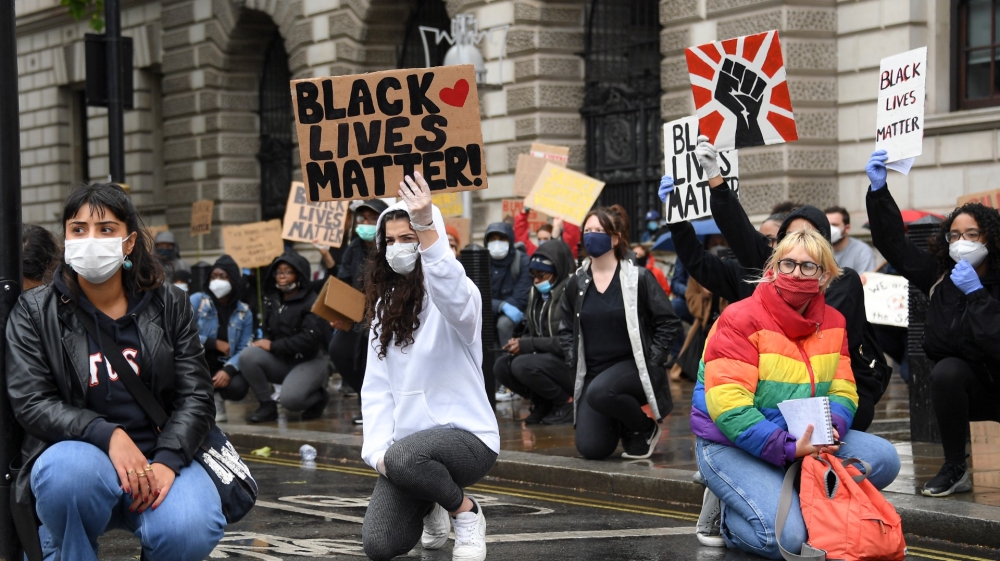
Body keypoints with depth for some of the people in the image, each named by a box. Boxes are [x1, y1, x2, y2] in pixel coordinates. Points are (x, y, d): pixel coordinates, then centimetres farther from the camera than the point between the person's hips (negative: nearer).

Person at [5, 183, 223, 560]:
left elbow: (195, 395, 1)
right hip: (78, 453, -1)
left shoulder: (169, 306, 7)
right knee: (70, 473, -38)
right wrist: (108, 435, -24)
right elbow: (31, 402, -8)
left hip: (160, 456, 1)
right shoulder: (34, 312, 2)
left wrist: (167, 460, -18)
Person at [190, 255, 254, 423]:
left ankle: (216, 398, 9)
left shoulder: (244, 312, 3)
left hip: (224, 367, 2)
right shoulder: (197, 301, -4)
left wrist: (228, 370, -24)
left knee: (238, 388, -32)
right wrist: (215, 343, -16)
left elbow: (244, 349, -4)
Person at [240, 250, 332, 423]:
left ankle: (319, 397, 4)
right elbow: (268, 331, 16)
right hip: (281, 361, 6)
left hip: (310, 361, -6)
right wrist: (264, 342, -10)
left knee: (290, 399, -32)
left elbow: (310, 339, -22)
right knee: (247, 356, -22)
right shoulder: (272, 300, 10)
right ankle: (267, 405, -8)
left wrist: (273, 346, -20)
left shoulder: (311, 302, -12)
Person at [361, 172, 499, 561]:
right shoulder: (385, 306, 10)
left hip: (466, 436, -6)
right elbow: (376, 387, 7)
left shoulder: (456, 297, -8)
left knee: (403, 458, -38)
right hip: (407, 444, 6)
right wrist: (377, 451, -8)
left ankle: (466, 513, -7)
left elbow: (451, 289, -36)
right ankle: (429, 508, 21)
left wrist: (426, 226, -51)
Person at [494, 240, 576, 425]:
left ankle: (567, 402, -8)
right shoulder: (537, 293, 11)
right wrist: (519, 343, -7)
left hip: (572, 363, -8)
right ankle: (543, 403, 7)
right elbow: (530, 332, 18)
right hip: (545, 358, 8)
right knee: (501, 366, -11)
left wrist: (528, 345, -22)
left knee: (522, 365, -28)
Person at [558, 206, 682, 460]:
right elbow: (566, 330, 18)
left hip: (632, 367, -4)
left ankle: (645, 429, -7)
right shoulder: (578, 283, 7)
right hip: (592, 373, 4)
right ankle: (618, 424, 25)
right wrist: (575, 363, 4)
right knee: (591, 449, -11)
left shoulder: (639, 278, -6)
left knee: (600, 392, -38)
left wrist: (649, 362, -12)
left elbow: (669, 324, -5)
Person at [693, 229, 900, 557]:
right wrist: (788, 449, -30)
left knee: (883, 459, -13)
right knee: (787, 537, -28)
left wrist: (831, 428, -21)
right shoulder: (741, 320, -14)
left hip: (801, 442, 7)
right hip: (732, 445, -7)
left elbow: (842, 392, 3)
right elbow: (728, 406, -23)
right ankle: (724, 513, 3)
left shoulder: (832, 323, 7)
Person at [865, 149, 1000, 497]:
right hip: (960, 385, 3)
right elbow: (893, 243, 4)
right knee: (945, 371, -27)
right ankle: (954, 469, -16)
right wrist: (879, 190, -3)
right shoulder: (940, 277, 2)